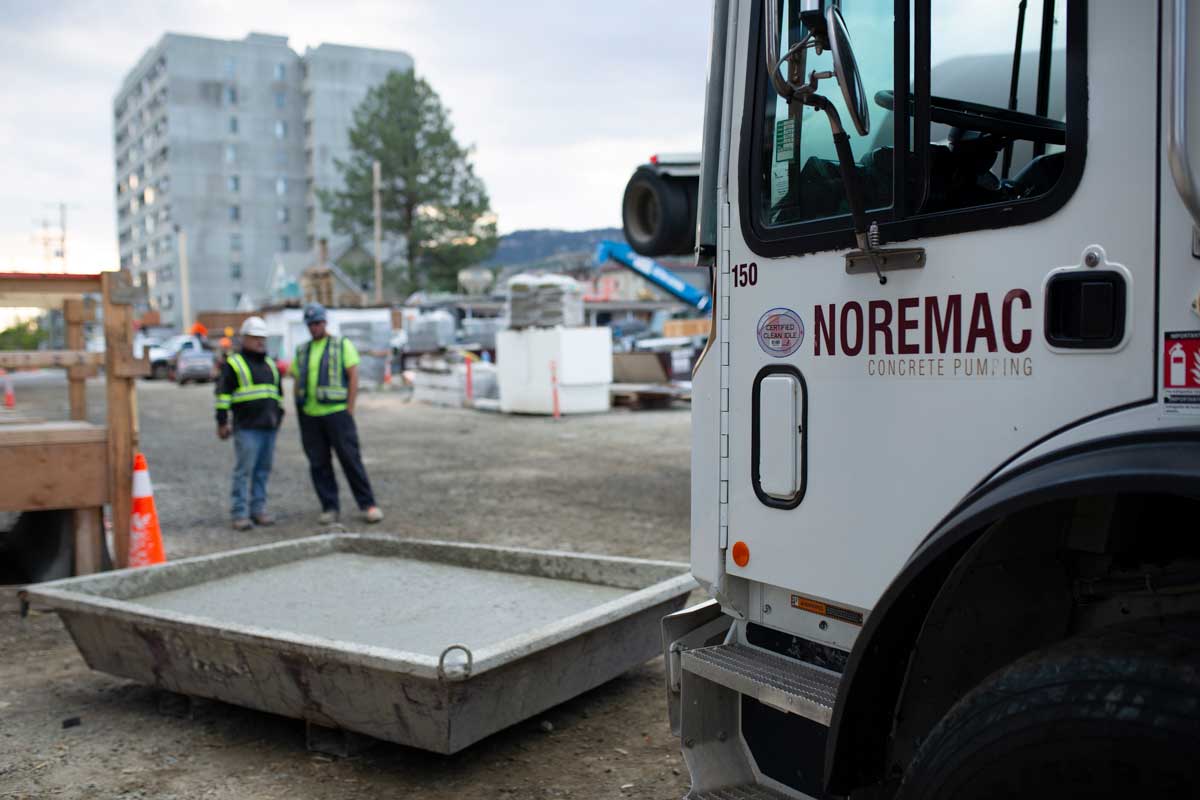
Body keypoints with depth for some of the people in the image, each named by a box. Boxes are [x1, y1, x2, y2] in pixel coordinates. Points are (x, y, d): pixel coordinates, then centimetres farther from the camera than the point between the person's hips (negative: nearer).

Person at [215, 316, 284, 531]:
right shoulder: (233, 363, 0)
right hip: (246, 428, -6)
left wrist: (278, 415, 23)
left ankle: (258, 509, 15)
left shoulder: (270, 364, 19)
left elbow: (278, 393, 28)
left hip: (269, 427, 6)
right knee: (243, 470, -6)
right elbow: (223, 394, -3)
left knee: (263, 471, 8)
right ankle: (240, 514, -2)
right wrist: (222, 422, -7)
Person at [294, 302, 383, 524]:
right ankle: (329, 508, 12)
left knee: (351, 459, -5)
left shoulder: (342, 345, 3)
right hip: (310, 416, 4)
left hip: (336, 412, -4)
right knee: (318, 464, 4)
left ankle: (368, 505, 2)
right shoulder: (302, 351, 15)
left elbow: (354, 376, -3)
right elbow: (297, 383, 16)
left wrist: (350, 409, -9)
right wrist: (299, 415, 8)